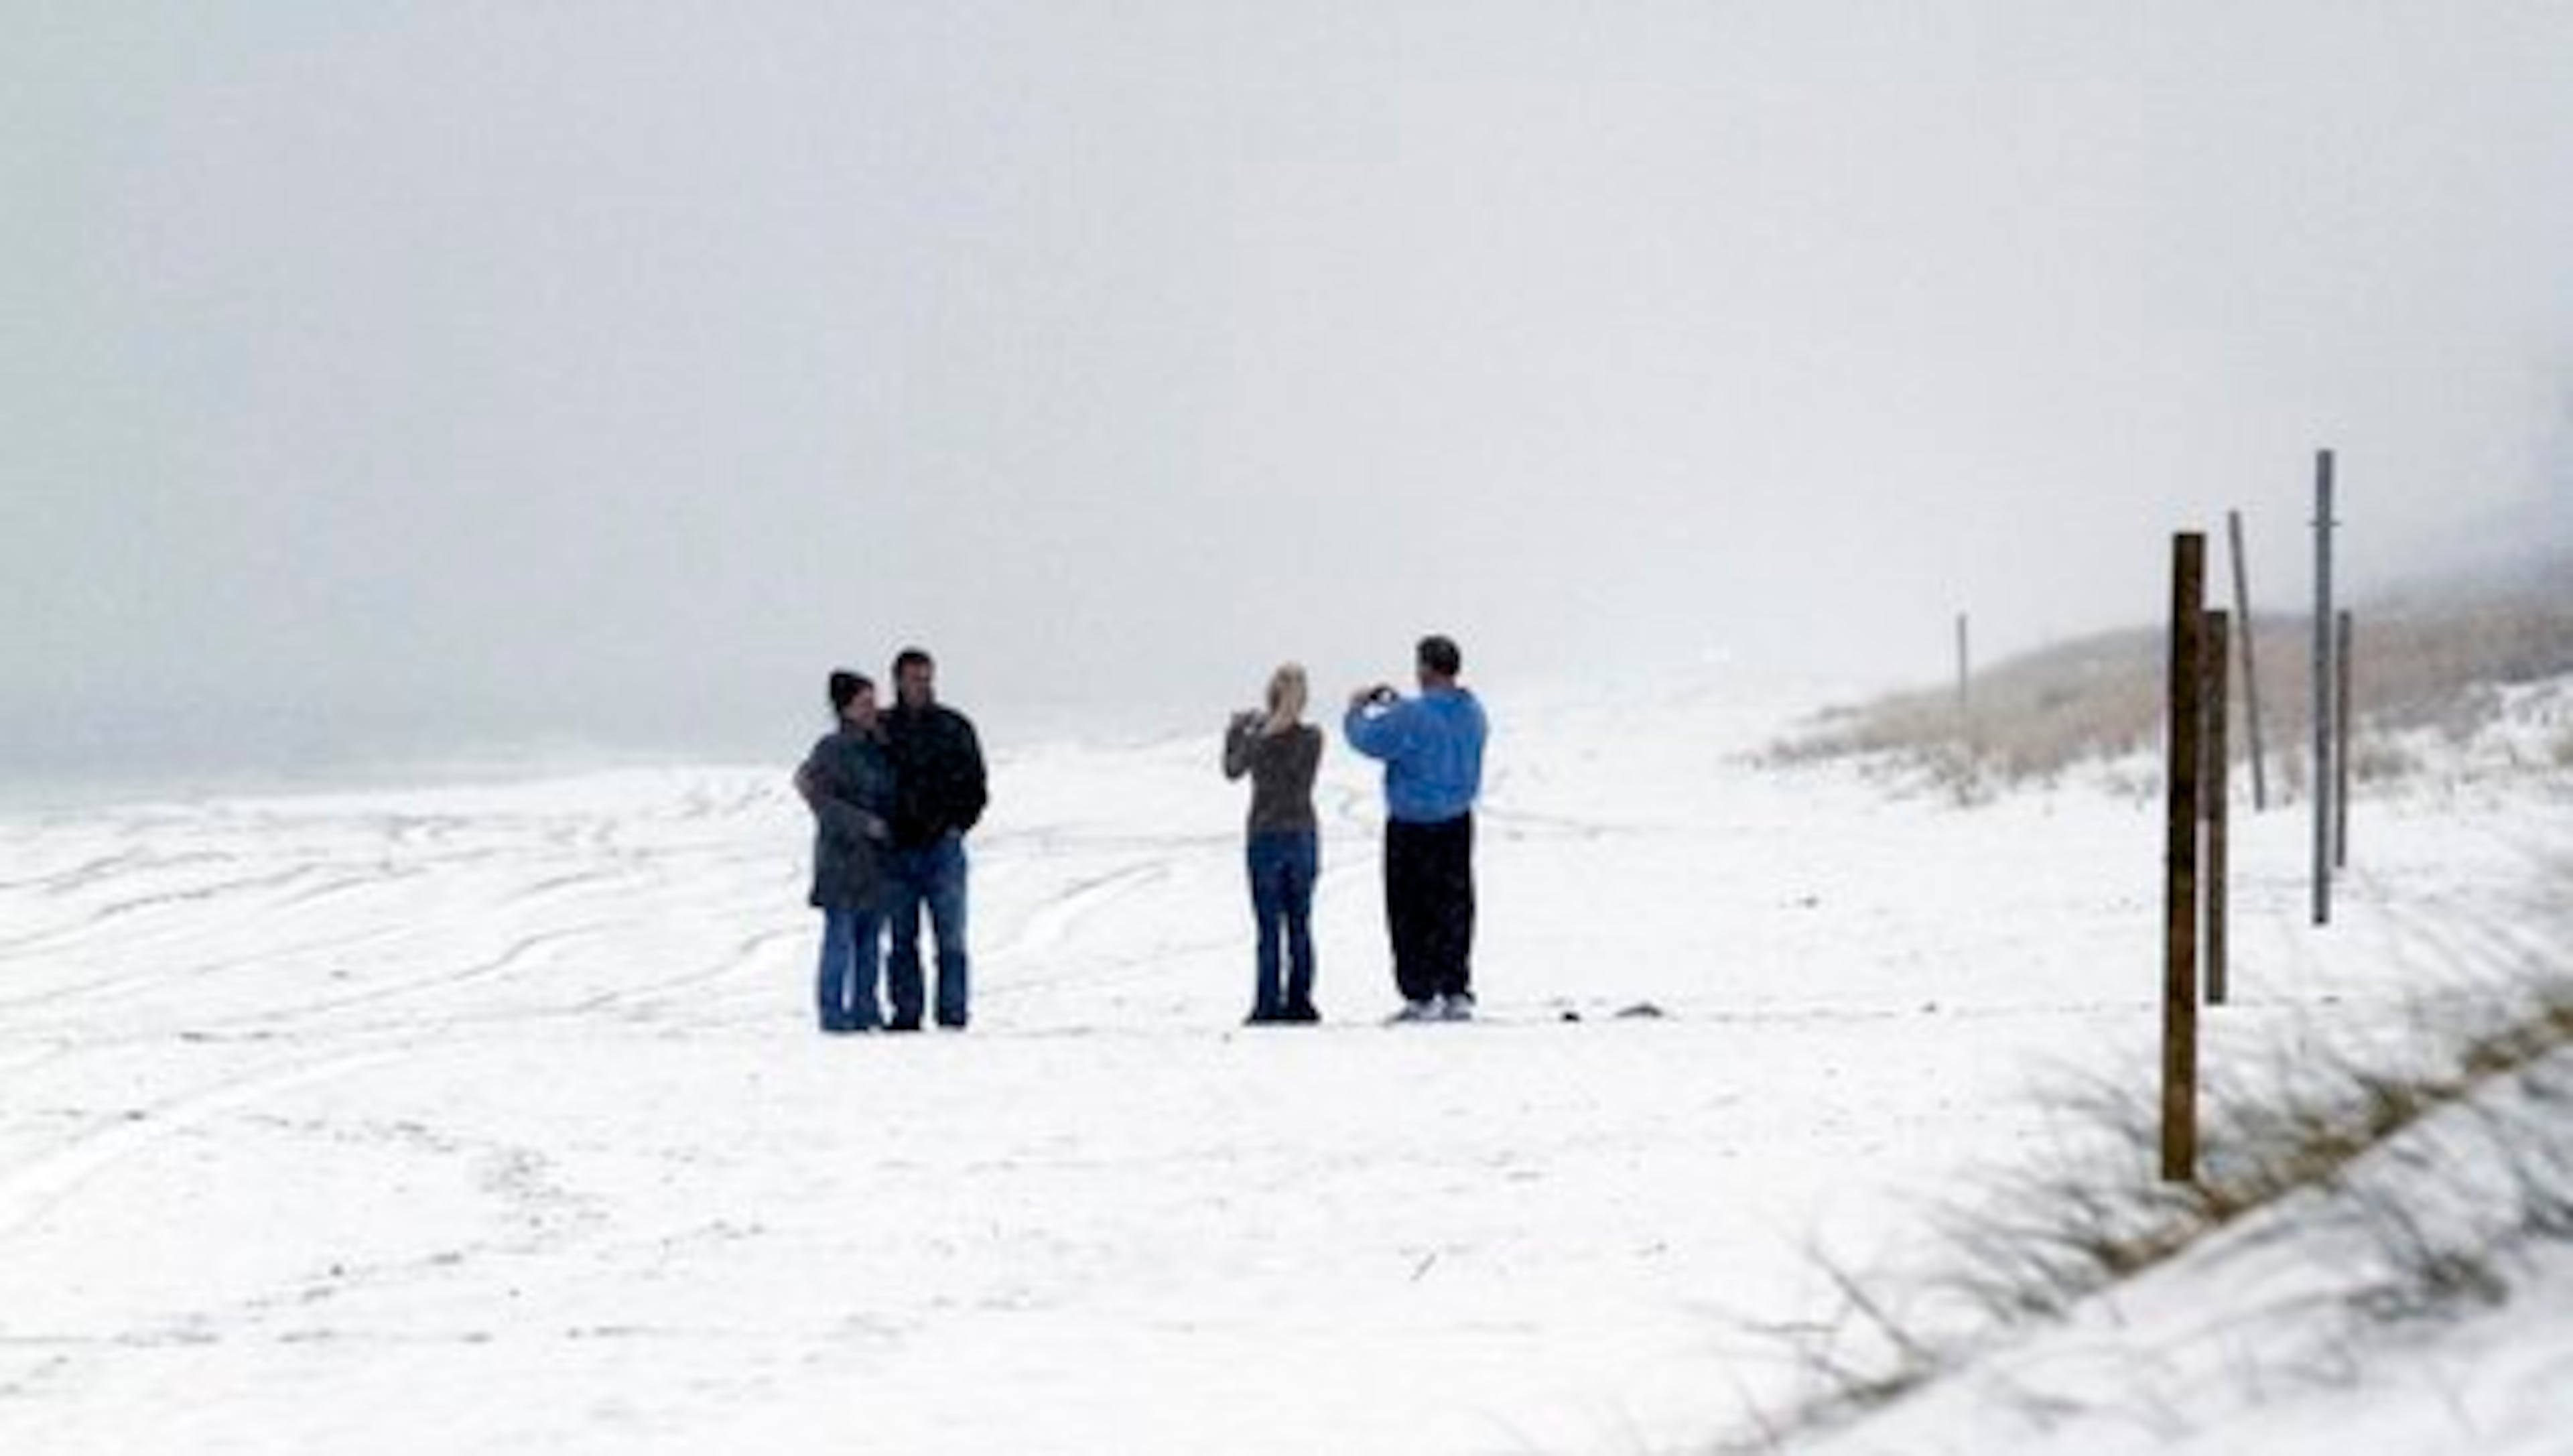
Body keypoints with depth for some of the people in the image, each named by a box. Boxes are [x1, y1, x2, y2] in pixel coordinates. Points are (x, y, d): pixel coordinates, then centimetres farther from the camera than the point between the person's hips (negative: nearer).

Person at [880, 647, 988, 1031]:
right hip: (896, 852, 1)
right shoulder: (881, 730, 9)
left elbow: (976, 787, 9)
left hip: (942, 849, -1)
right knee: (902, 940, 3)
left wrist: (956, 826, -3)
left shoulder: (955, 728, 6)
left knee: (950, 939, -4)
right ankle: (906, 1016, 7)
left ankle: (952, 1018, -3)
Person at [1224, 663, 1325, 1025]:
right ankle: (1299, 1001, 12)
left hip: (1265, 838, -3)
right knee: (1300, 925, 11)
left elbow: (1232, 770, 5)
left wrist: (1237, 731, 19)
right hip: (1303, 836, 3)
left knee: (1270, 928, 1)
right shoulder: (1313, 738, -6)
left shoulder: (1258, 741, -15)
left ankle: (1268, 1005, 0)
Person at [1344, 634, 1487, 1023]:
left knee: (1412, 915, 2)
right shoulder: (1472, 712, 1)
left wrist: (1358, 709, 6)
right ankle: (1457, 994, 15)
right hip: (1458, 824, 7)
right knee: (1454, 909, 13)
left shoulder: (1413, 717, -23)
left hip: (1414, 827, -7)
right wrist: (1397, 705, 20)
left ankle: (1422, 997, 3)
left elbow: (1367, 739, -15)